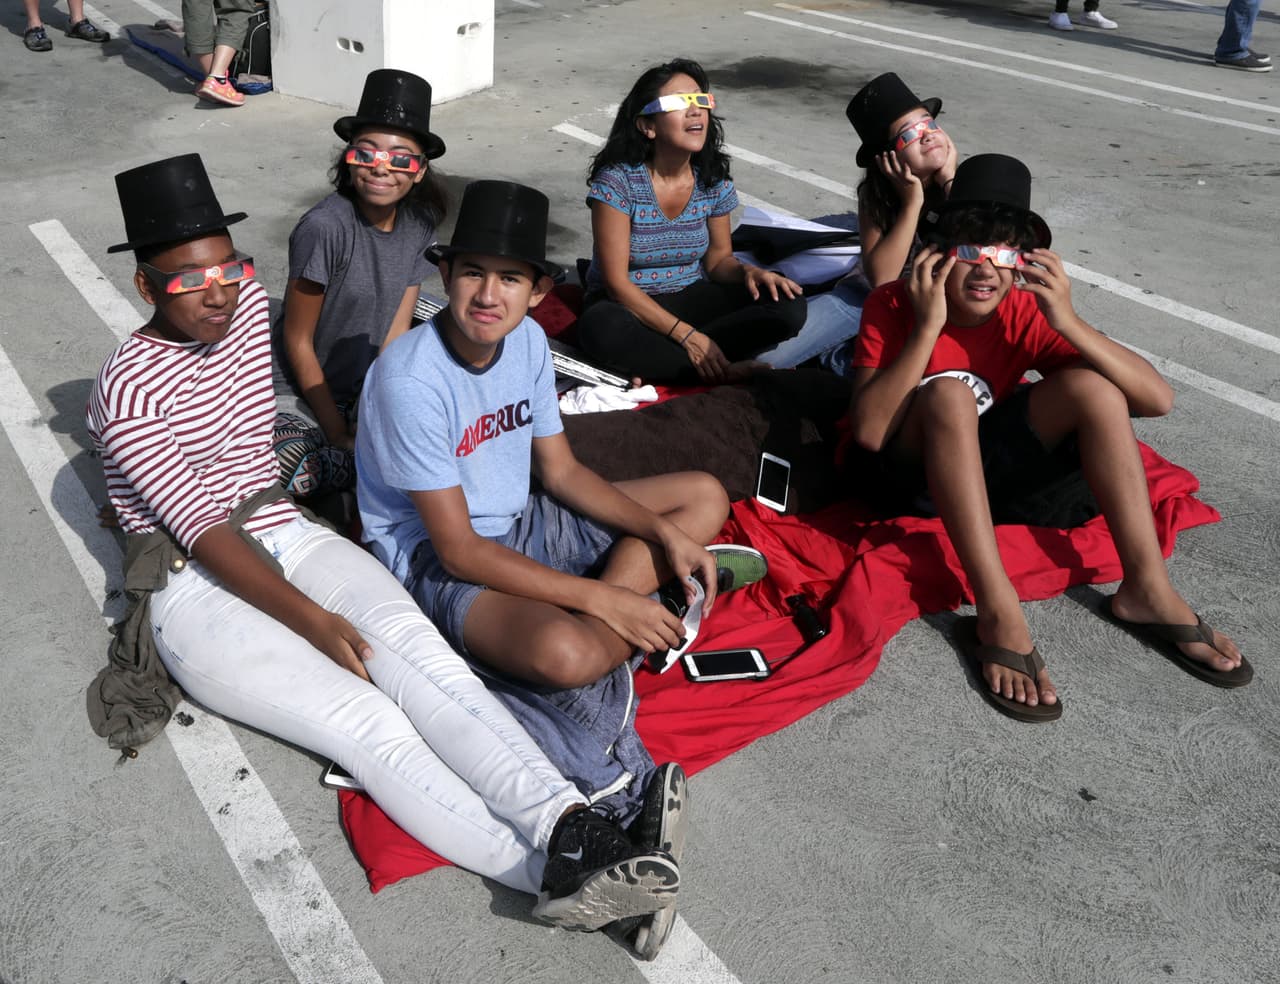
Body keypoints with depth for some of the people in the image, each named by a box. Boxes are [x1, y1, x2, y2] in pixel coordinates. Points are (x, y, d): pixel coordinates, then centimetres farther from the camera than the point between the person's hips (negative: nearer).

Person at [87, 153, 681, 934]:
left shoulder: (248, 301, 7)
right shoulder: (129, 390, -12)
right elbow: (205, 531, -16)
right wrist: (313, 620, -23)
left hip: (286, 535, 5)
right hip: (196, 590, -5)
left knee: (422, 655, -28)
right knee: (365, 720, -29)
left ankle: (573, 828, -46)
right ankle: (554, 876, -43)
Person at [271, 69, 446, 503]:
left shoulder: (418, 225, -3)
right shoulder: (325, 227, -21)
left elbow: (396, 333, 0)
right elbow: (298, 342, -14)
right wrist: (340, 435, -12)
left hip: (359, 390, 7)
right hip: (297, 394, -6)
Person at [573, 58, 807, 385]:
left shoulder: (714, 182, -3)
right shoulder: (617, 180, -17)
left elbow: (718, 259, 9)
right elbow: (616, 281, -20)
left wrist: (747, 272, -17)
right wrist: (687, 335, -26)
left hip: (691, 298, 5)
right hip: (629, 304, -4)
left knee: (789, 306, -17)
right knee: (602, 328, -41)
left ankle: (651, 365, -21)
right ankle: (725, 374, -22)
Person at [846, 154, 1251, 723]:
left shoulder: (1025, 314, -10)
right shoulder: (893, 307, -17)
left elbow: (1158, 399, -17)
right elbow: (869, 432, -31)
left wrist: (1069, 322, -29)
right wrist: (927, 328, -34)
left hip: (983, 471, 4)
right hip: (908, 471, -3)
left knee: (1090, 383, -18)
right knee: (948, 391, -34)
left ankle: (1145, 590, -16)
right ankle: (998, 615, -37)